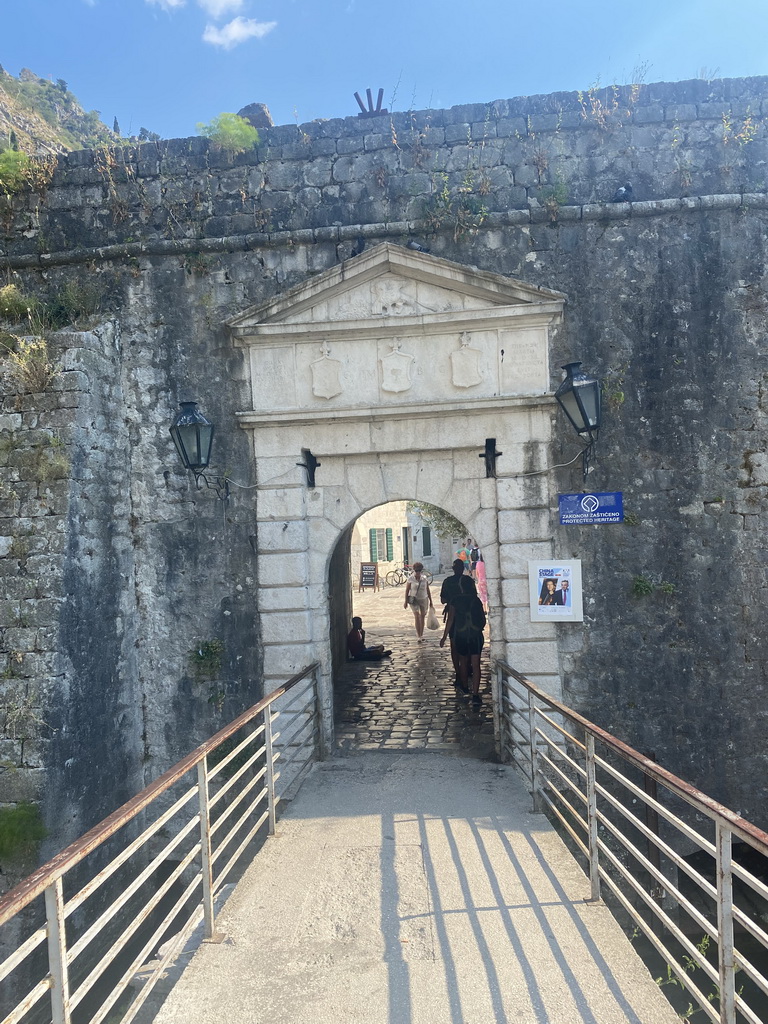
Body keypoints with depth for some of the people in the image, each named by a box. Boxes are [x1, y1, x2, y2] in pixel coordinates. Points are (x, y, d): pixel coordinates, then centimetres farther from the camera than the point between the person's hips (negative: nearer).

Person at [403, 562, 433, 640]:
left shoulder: (424, 579, -2)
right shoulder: (411, 579, -8)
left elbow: (428, 591, 5)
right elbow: (407, 590, -1)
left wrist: (431, 602, 7)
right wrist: (406, 601, -2)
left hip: (423, 599, 3)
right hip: (414, 600, -3)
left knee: (422, 617, 12)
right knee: (417, 616, -14)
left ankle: (421, 634, 27)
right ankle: (419, 636, -13)